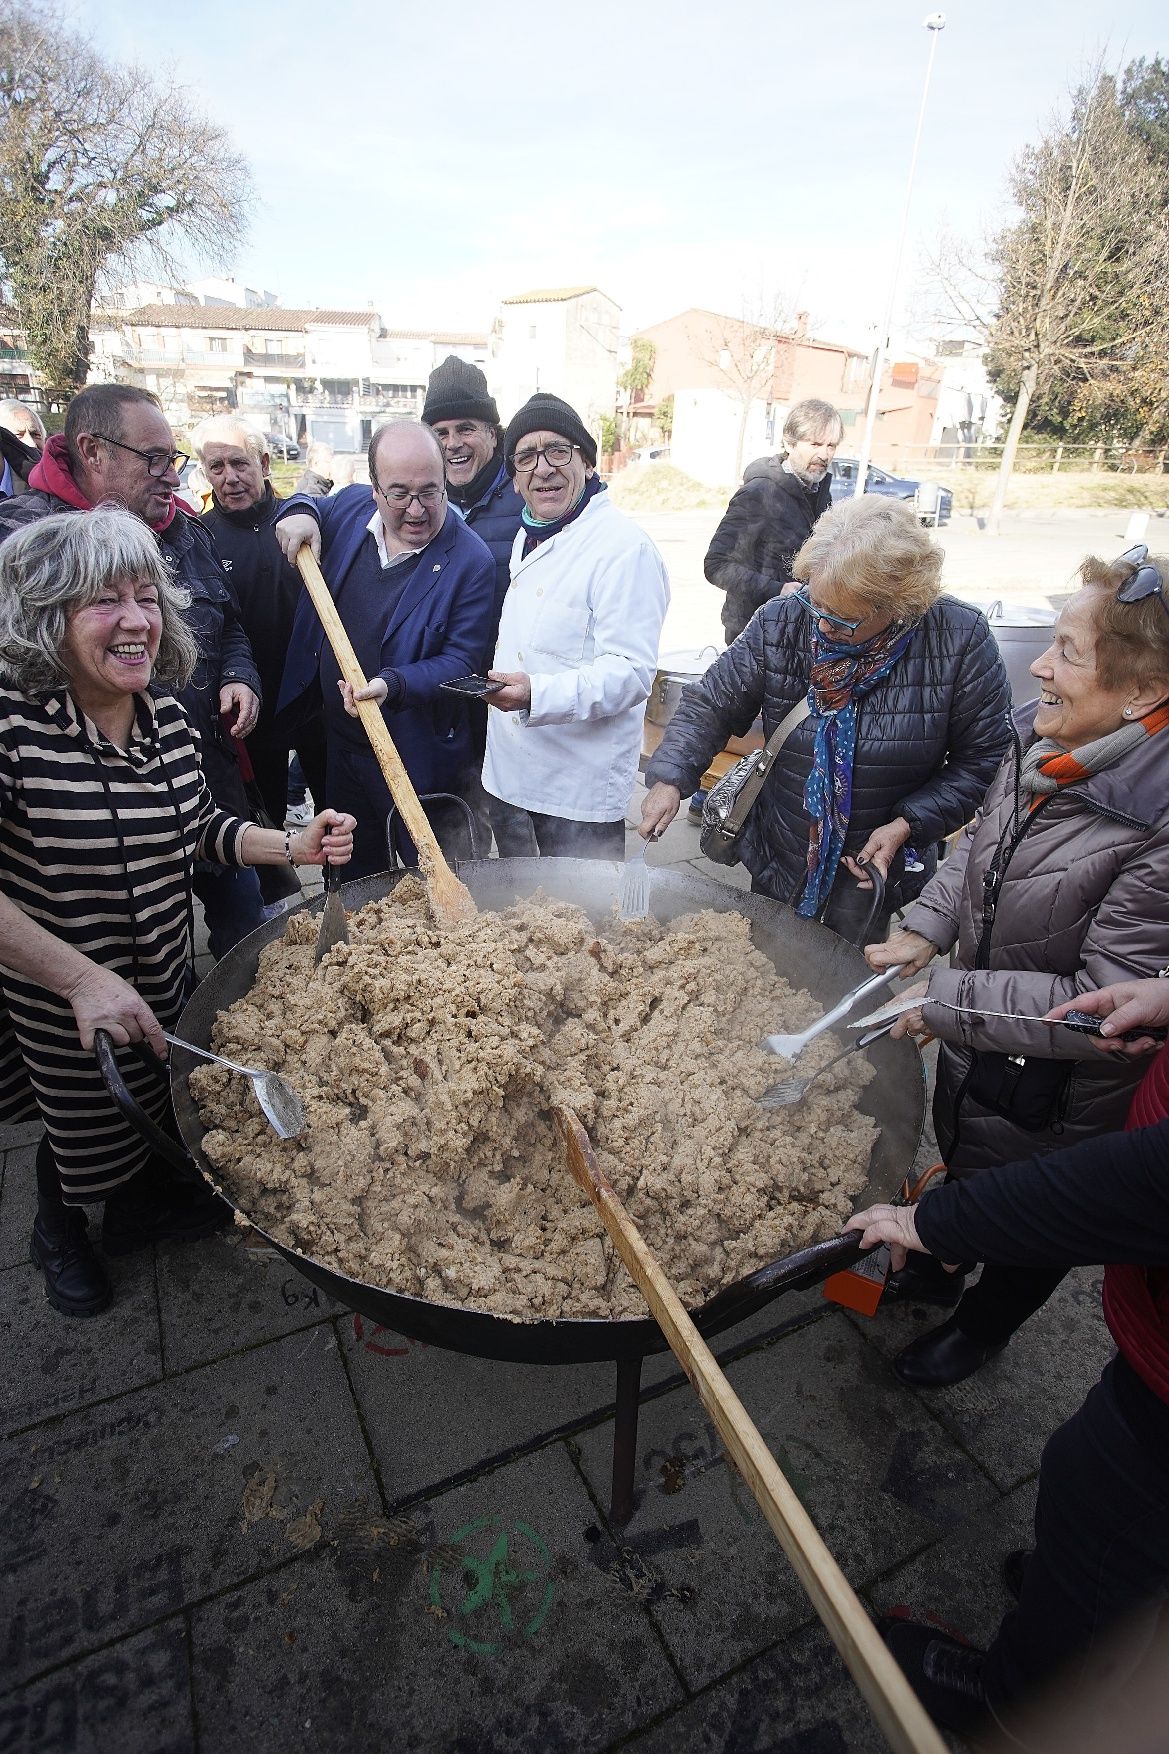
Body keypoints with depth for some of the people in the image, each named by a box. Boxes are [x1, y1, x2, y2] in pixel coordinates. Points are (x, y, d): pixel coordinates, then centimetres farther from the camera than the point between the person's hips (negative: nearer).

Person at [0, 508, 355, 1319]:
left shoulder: (165, 710, -7)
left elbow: (200, 826, 3)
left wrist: (294, 846, -11)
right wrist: (84, 979, -33)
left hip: (165, 978, 5)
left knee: (160, 1101, 27)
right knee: (85, 1125, 20)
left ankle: (142, 1206, 59)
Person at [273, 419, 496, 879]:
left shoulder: (471, 560, -17)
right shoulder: (349, 508, -1)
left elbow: (461, 660, -18)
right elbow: (308, 507, 22)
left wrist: (394, 685, -32)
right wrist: (298, 511, -1)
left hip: (417, 756, -6)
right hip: (340, 742, 6)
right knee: (356, 879, 24)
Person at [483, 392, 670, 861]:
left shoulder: (625, 548, -17)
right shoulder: (527, 537, 13)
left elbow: (631, 670, -24)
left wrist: (538, 693, -35)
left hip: (580, 786, -8)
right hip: (508, 772, 9)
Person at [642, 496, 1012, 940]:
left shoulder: (961, 641, -17)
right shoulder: (779, 624, -13)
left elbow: (983, 757, -9)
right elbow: (709, 705, -7)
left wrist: (908, 825, -20)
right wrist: (669, 779, -23)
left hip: (880, 875, -2)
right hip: (778, 866, 2)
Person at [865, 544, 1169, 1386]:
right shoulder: (1044, 742, -13)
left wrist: (944, 1000, -26)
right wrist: (929, 928, -7)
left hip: (1059, 1097, -7)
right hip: (974, 1049, 7)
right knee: (959, 1166, 33)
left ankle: (982, 1328, 55)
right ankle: (937, 1270, 64)